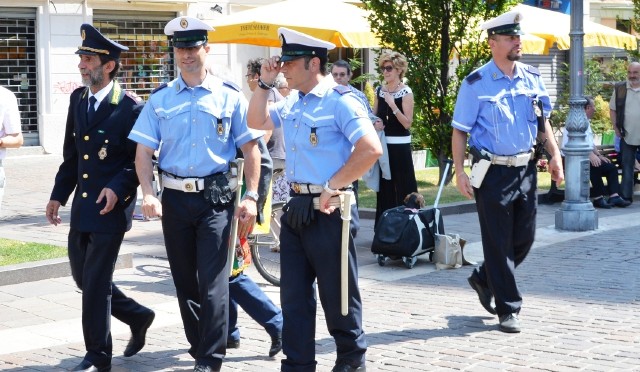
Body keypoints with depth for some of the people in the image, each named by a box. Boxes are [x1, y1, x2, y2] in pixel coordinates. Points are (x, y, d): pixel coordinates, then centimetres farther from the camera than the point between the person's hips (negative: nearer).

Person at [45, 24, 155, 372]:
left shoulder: (130, 107, -13)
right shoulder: (77, 98, 8)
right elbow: (71, 155, 15)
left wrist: (118, 187, -22)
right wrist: (59, 195, 13)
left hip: (111, 206, -7)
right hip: (81, 205, 7)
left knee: (96, 282, -3)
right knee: (82, 277, 14)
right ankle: (138, 316, 34)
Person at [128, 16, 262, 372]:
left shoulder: (230, 96, 0)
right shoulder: (161, 98, 6)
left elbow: (251, 149, 1)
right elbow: (144, 151, 4)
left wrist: (251, 197, -7)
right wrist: (148, 193, -11)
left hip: (216, 198, -3)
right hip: (175, 197, 4)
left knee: (213, 280, -8)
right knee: (184, 280, 13)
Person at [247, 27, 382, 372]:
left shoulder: (340, 101, -13)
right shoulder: (293, 104, 12)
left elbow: (370, 149, -21)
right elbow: (256, 122, 22)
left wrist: (332, 187, -19)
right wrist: (265, 83, 9)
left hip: (327, 209, -8)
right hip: (296, 207, 8)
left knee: (336, 291, 5)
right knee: (294, 292, 10)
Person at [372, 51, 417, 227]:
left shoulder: (406, 92, -9)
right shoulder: (379, 91, 8)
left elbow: (408, 123, -14)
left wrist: (393, 105, -22)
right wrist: (375, 124, -5)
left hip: (400, 146, -6)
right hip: (382, 144, 6)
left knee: (403, 187, -6)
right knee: (384, 187, 11)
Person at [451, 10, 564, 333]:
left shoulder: (532, 78, 6)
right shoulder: (476, 84, -9)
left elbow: (542, 122, 15)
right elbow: (460, 131, -6)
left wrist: (554, 155, 5)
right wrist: (460, 172, -13)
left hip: (526, 169, 5)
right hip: (493, 172, -5)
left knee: (524, 238, 12)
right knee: (499, 242, 1)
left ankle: (484, 279, 35)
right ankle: (508, 309, 11)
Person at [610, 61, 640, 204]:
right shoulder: (619, 88, 2)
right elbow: (612, 109, 10)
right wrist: (616, 129, 3)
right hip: (627, 137, 1)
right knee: (627, 167, 4)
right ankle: (625, 196, 6)